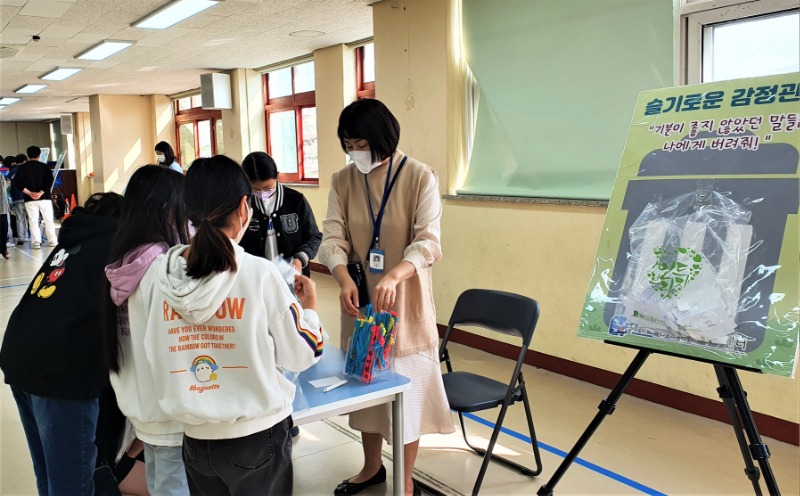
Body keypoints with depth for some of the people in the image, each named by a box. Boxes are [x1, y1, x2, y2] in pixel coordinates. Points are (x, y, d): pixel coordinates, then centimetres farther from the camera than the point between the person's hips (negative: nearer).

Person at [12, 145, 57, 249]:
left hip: (30, 199, 0)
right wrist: (41, 192, -12)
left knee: (33, 221, 3)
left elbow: (17, 183, -4)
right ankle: (53, 241, 7)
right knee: (48, 220, 6)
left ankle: (36, 243, -1)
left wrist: (29, 193, -6)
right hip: (45, 197, 0)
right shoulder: (44, 166, 1)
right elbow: (49, 181, -9)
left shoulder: (22, 168, 4)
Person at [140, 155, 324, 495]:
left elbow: (151, 355, 4)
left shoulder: (156, 273, -8)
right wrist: (309, 305, 7)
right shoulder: (260, 274, -18)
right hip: (258, 435, -3)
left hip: (196, 438, 3)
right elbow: (302, 354, -9)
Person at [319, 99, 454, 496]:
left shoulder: (419, 177, -11)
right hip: (359, 298, 4)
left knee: (406, 388, 7)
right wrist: (344, 280, -27)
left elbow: (428, 242, -19)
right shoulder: (343, 181, 1)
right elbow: (333, 238, -7)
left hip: (404, 301, -4)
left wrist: (393, 277, -37)